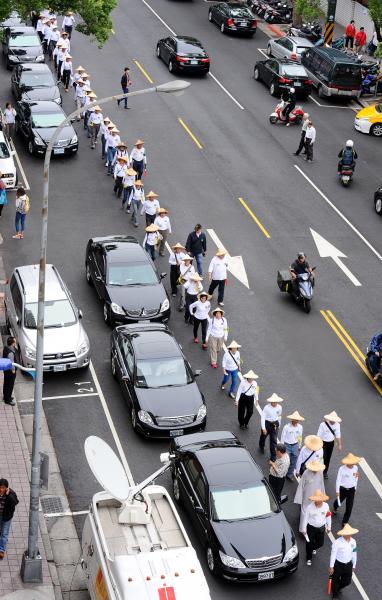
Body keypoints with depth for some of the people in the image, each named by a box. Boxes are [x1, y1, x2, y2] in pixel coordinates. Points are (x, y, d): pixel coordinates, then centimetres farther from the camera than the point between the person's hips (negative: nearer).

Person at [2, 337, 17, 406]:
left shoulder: (5, 348, -7)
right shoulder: (10, 353, -35)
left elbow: (15, 352, 6)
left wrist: (15, 348, -12)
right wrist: (13, 370, -13)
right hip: (10, 371, -9)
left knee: (6, 383, 25)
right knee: (10, 385, 8)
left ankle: (5, 396, 44)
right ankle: (7, 400, 22)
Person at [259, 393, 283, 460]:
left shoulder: (279, 407, -9)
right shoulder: (267, 407, -22)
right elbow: (263, 417, -18)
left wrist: (278, 425, 19)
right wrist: (263, 428, -20)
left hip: (275, 424, 2)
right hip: (267, 424, -2)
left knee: (274, 441, 0)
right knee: (263, 436, 24)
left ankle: (273, 457, 7)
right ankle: (261, 446, 58)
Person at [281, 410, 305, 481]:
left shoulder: (300, 427, -5)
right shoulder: (286, 427, -18)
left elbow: (300, 437, 8)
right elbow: (282, 437, -9)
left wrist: (299, 446, 15)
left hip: (295, 446, 4)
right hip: (287, 445, -4)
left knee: (293, 462, 12)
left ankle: (289, 475, 30)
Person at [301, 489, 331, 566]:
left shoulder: (326, 506, -15)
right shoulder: (309, 507, -23)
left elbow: (328, 516, 1)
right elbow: (305, 518, -11)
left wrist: (329, 527, 11)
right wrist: (304, 530, -4)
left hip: (321, 528, 3)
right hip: (311, 527, -3)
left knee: (320, 543, 17)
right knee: (309, 544, 7)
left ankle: (314, 548, 54)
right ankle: (309, 558, 33)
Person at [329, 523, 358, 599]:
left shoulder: (353, 542, -10)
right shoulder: (337, 542, -25)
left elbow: (354, 554, 3)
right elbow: (333, 554, -16)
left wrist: (354, 566, 12)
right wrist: (331, 567, -9)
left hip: (348, 564, 4)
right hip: (338, 564, -4)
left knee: (347, 581, 17)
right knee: (335, 580, 17)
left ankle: (338, 588, 52)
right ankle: (335, 595, 46)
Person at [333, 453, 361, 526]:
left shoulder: (355, 468, -9)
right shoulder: (342, 469, -21)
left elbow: (356, 478, 7)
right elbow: (338, 480, -12)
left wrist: (355, 488, 15)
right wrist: (337, 491, -8)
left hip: (351, 490, 2)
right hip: (343, 489, -2)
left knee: (349, 506, 3)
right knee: (339, 501, 22)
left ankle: (345, 521, 19)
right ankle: (335, 508, 60)